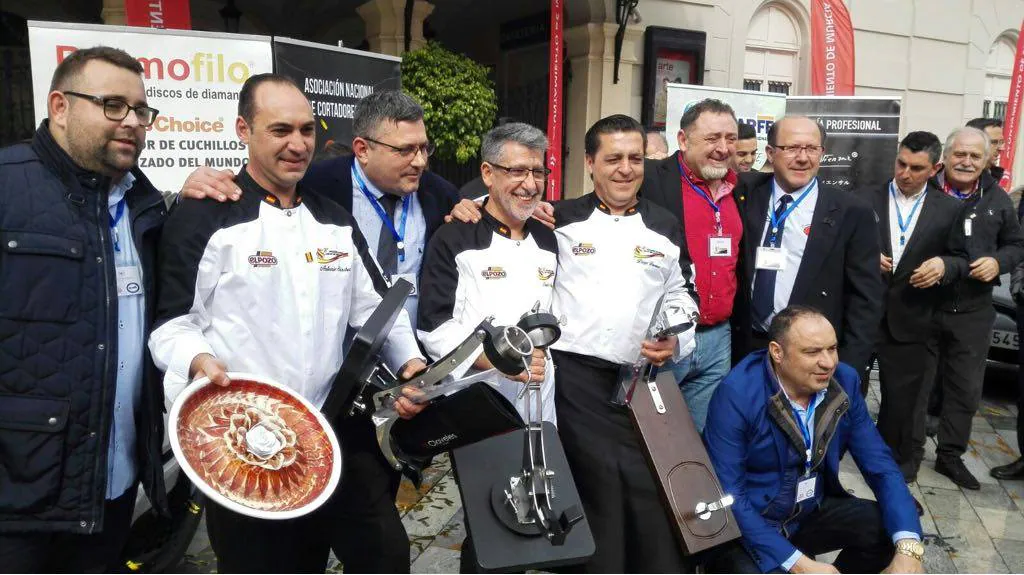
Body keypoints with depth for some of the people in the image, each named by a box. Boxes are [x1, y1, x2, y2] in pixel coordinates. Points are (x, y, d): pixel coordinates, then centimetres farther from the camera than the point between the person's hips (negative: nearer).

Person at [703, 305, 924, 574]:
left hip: (813, 511, 6)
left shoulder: (844, 381, -7)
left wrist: (908, 547, -20)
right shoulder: (736, 394, -24)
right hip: (746, 524, -5)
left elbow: (880, 465, -4)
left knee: (892, 528, -11)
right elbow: (727, 495, -24)